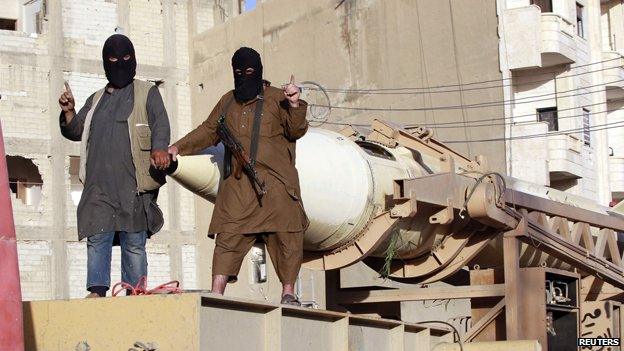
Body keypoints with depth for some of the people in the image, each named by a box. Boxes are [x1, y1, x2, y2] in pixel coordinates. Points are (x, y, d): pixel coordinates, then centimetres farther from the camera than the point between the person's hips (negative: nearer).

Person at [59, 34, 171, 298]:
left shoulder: (147, 93, 12)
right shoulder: (96, 100, 25)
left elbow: (160, 125, -2)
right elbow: (75, 131, 23)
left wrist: (159, 149, -22)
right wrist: (68, 111, 3)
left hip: (133, 183, -4)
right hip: (99, 183, 4)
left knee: (133, 242, -4)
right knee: (97, 237, -8)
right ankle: (96, 291, -10)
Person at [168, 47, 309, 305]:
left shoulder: (276, 98, 6)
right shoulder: (228, 102, 19)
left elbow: (296, 131, -3)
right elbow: (208, 131, 28)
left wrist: (294, 106, -21)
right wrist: (179, 147, 19)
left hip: (275, 183, -2)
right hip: (237, 184, 3)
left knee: (286, 235, -3)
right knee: (228, 235, -5)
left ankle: (288, 292, 9)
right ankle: (216, 293, -3)